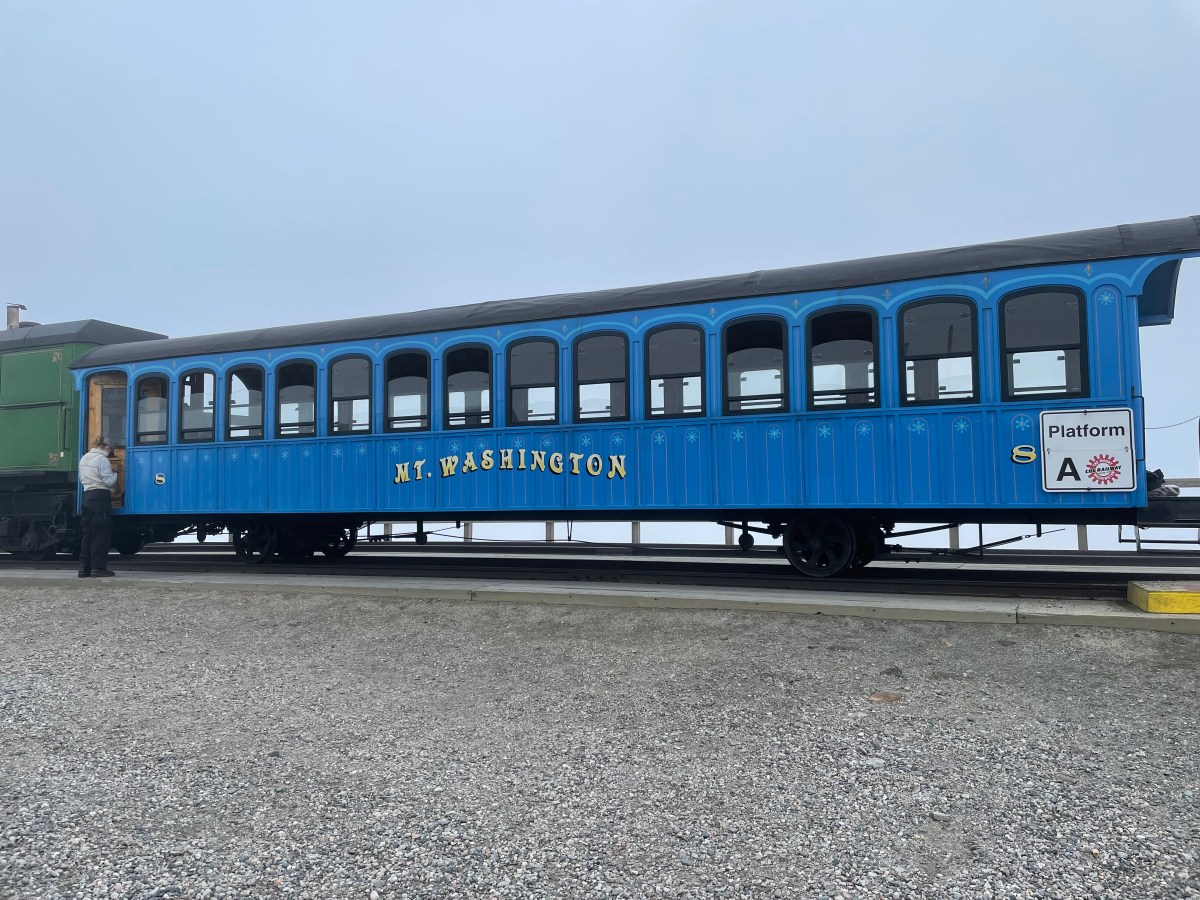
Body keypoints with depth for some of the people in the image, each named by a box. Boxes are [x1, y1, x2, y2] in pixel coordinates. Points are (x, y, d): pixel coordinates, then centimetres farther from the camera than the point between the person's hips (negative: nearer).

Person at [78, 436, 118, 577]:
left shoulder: (84, 458, 15)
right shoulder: (102, 459, -11)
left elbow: (81, 479, 21)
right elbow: (109, 481, -15)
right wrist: (116, 474, 3)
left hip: (87, 495, 8)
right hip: (101, 496, -8)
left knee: (88, 532, 11)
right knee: (101, 533, -4)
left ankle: (84, 567, 12)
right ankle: (98, 567, -4)